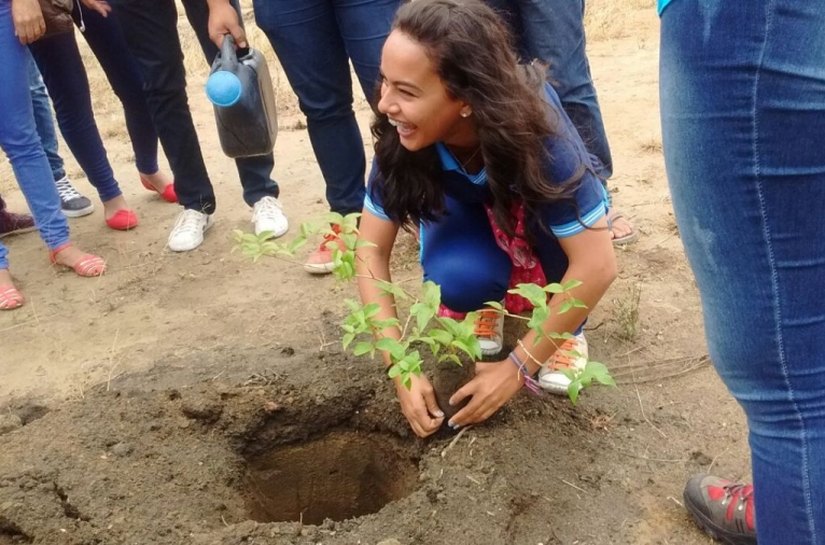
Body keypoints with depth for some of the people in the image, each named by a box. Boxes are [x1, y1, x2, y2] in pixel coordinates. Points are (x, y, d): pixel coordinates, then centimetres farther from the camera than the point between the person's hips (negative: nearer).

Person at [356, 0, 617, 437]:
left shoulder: (534, 128, -38)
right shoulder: (400, 138, -30)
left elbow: (597, 265, -36)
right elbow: (371, 251, -22)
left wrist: (517, 368, -32)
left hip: (538, 224, -1)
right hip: (470, 215, 1)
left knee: (538, 211, -36)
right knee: (456, 279, -32)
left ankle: (563, 329, -7)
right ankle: (482, 307, 3)